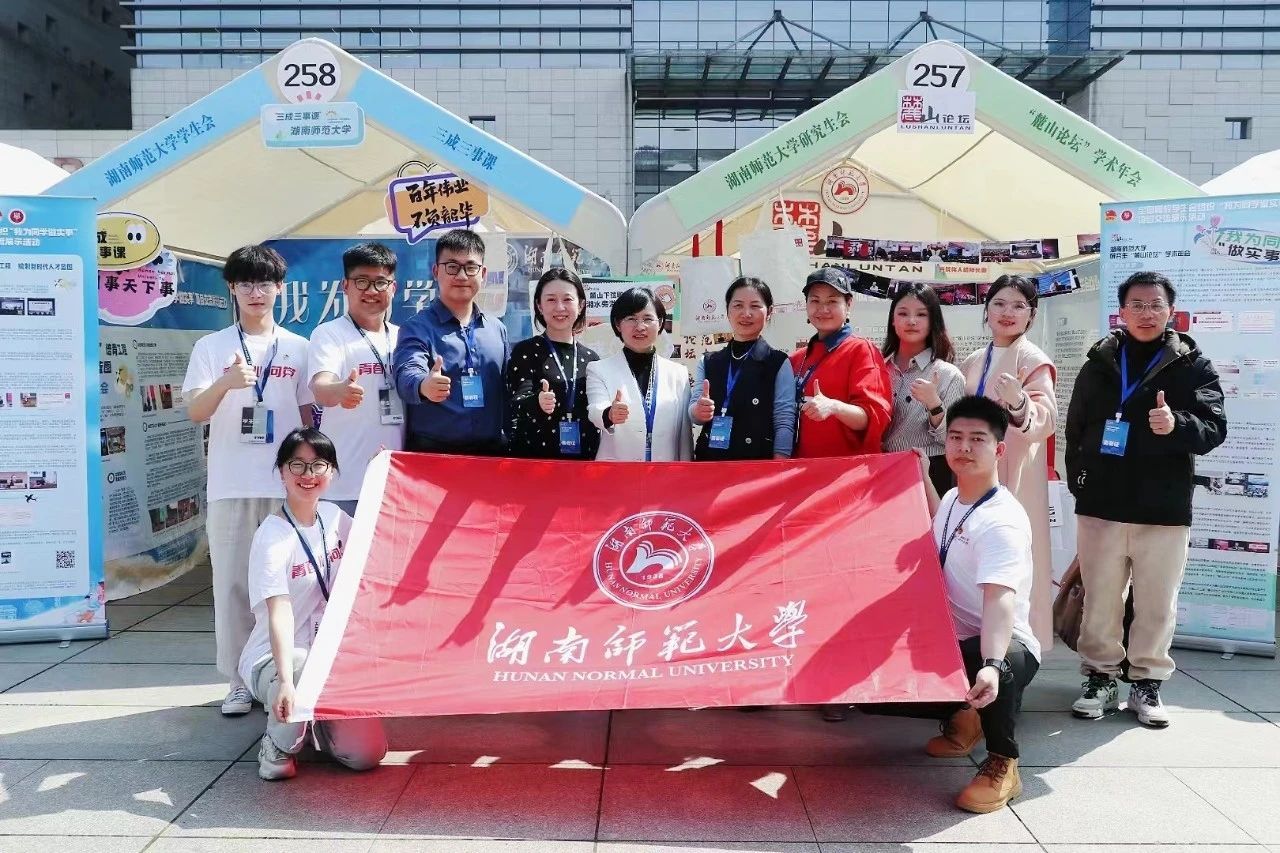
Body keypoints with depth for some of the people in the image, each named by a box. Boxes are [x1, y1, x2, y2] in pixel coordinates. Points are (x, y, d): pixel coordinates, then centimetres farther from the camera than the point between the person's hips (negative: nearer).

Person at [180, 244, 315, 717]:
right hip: (231, 485, 0)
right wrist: (226, 382, -24)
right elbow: (195, 412, -5)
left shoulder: (297, 349, 8)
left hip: (287, 485, 0)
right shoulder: (211, 347, 5)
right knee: (233, 582, 3)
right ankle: (240, 681, 13)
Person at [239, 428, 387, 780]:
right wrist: (286, 680, -43)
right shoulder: (272, 536, -19)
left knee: (367, 753, -11)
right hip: (274, 660, -5)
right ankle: (278, 745, -8)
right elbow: (279, 612, -30)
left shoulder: (332, 517, 0)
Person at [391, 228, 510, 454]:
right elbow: (407, 372, -21)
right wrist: (423, 386, -44)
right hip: (431, 453, -4)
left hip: (490, 452, 4)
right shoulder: (418, 327, -3)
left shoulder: (497, 328, 12)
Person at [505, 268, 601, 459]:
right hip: (533, 455, -3)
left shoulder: (591, 358, 10)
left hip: (582, 457, 3)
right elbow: (516, 401, -15)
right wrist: (537, 402, -34)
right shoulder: (525, 351, -1)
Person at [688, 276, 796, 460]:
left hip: (759, 463, -3)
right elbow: (693, 413, 3)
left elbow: (785, 423, -7)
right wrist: (699, 411, -19)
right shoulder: (707, 362, 8)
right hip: (709, 459, 3)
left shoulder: (779, 363, -2)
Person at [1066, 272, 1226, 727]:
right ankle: (1101, 677, 21)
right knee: (1100, 598, 8)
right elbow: (1075, 427, 14)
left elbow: (1214, 426, -9)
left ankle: (1147, 681, 20)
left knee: (1157, 602, 6)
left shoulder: (1193, 365, 2)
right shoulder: (1099, 363, 8)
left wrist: (1177, 424, -30)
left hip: (1164, 509, -1)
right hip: (1101, 504, 1)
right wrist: (1078, 479, 5)